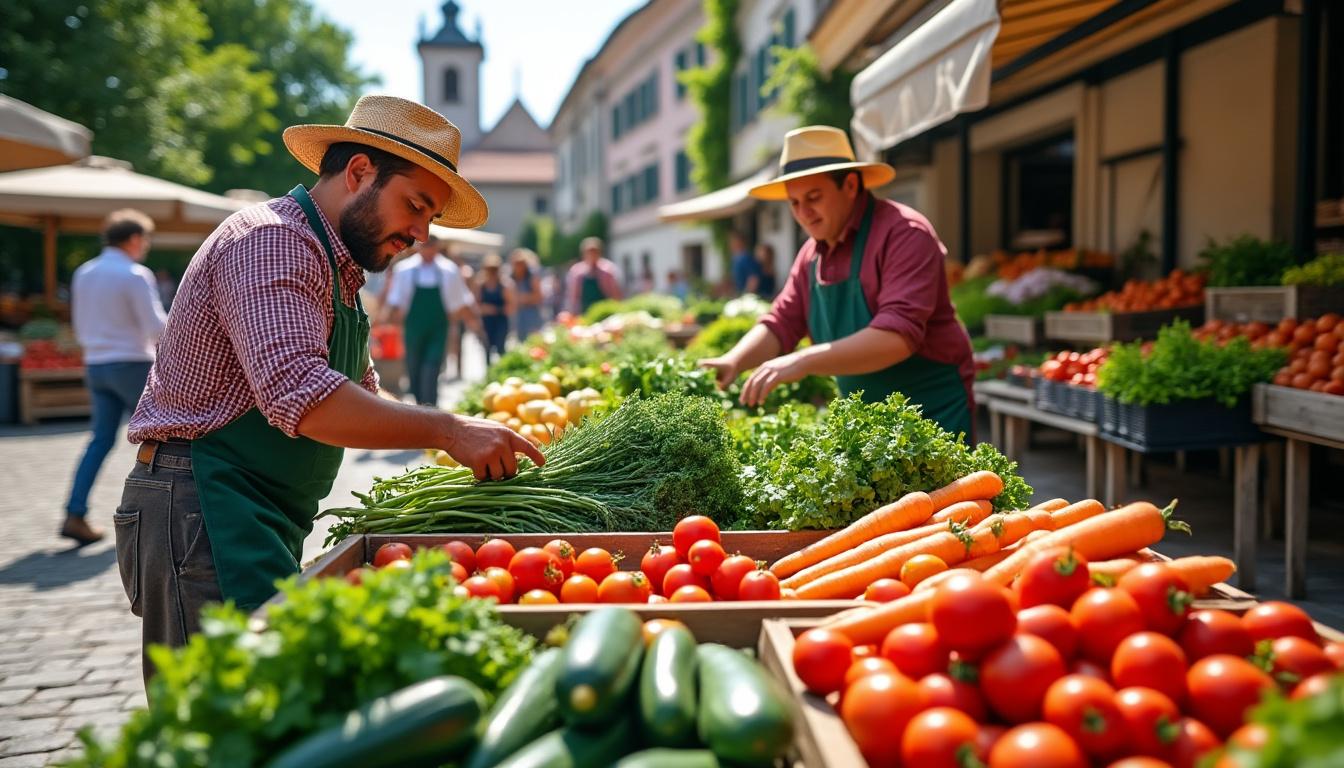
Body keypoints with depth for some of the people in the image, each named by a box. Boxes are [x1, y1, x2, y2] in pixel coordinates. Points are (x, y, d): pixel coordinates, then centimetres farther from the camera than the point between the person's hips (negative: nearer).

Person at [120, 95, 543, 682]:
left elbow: (359, 395, 21)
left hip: (263, 523, 10)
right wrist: (446, 431, -26)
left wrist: (473, 445, 6)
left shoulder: (336, 271, 19)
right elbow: (297, 394, -29)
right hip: (202, 517, -10)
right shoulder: (272, 240, -14)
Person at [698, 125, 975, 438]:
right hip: (866, 420, 7)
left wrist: (804, 361, -36)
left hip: (932, 413, -6)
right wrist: (734, 361, -13)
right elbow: (781, 324, 8)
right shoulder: (812, 253, 7)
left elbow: (898, 334, -29)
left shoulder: (903, 233, -17)